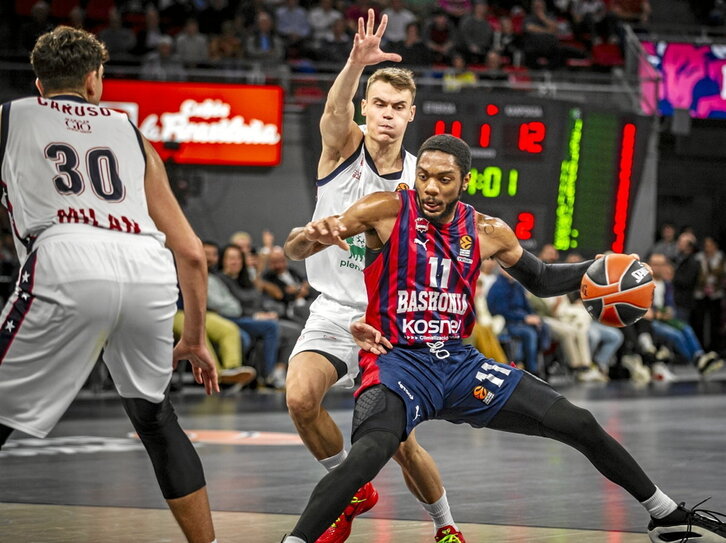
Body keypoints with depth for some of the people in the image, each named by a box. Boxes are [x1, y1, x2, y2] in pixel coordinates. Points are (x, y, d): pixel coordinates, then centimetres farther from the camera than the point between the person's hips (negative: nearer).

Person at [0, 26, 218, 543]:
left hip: (67, 261, -3)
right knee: (155, 416, 27)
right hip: (150, 269, 3)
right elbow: (192, 253, 30)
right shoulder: (132, 135, 33)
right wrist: (195, 338, 40)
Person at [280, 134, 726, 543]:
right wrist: (315, 236, -38)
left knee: (580, 425, 4)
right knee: (369, 454, -37)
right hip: (397, 361, -4)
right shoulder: (388, 211, -10)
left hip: (459, 362, 5)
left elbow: (540, 279, 19)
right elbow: (298, 248, -13)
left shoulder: (485, 232, 3)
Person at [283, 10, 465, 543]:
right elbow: (336, 109, -33)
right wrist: (356, 63, -53)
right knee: (301, 398, -25)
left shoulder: (419, 178, -2)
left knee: (401, 443, -2)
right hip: (334, 310, 0)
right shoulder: (343, 145, -6)